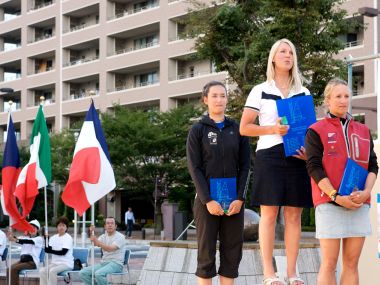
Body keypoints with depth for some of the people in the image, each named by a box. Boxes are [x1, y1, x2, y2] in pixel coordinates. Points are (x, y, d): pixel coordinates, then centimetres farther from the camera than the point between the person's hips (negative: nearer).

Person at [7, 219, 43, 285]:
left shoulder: (39, 239, -1)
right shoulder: (25, 237, 18)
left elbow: (30, 241, -21)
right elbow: (18, 239, -4)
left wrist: (16, 240, -38)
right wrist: (12, 237, -30)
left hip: (32, 261, -6)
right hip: (23, 259, 6)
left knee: (14, 269, -25)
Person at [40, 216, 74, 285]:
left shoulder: (68, 238, -7)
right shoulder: (53, 237, 9)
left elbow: (63, 252, -16)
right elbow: (47, 250, -3)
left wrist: (51, 251, -12)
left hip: (66, 263, -6)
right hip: (55, 263, 6)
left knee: (52, 271, -30)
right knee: (42, 271, -18)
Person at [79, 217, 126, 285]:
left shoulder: (120, 236, -5)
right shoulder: (103, 236, 15)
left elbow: (110, 249, -21)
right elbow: (95, 244, -6)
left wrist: (97, 242, -32)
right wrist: (92, 233, -23)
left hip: (116, 264, -7)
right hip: (103, 263, 7)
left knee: (99, 273, -34)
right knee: (83, 273, -9)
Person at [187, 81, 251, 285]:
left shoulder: (237, 130, 9)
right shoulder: (198, 130, 3)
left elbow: (244, 166, 5)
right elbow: (194, 168, -3)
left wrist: (239, 198, -7)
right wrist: (208, 200, -13)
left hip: (233, 199, 2)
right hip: (207, 199, -2)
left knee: (232, 251, 2)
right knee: (206, 252, -1)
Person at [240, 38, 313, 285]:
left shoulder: (304, 92, 16)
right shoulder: (260, 91, 7)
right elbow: (244, 128, 2)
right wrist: (273, 129, -13)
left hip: (297, 157, 3)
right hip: (269, 155, -3)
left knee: (294, 216, 2)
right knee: (269, 214, -4)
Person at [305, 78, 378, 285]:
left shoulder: (363, 131, 16)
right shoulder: (316, 131, 2)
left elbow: (372, 165, 11)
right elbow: (314, 167, -6)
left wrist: (366, 191, -8)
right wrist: (336, 197, -15)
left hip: (359, 204, 4)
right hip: (329, 204, -4)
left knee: (351, 263, 4)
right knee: (329, 263, -4)